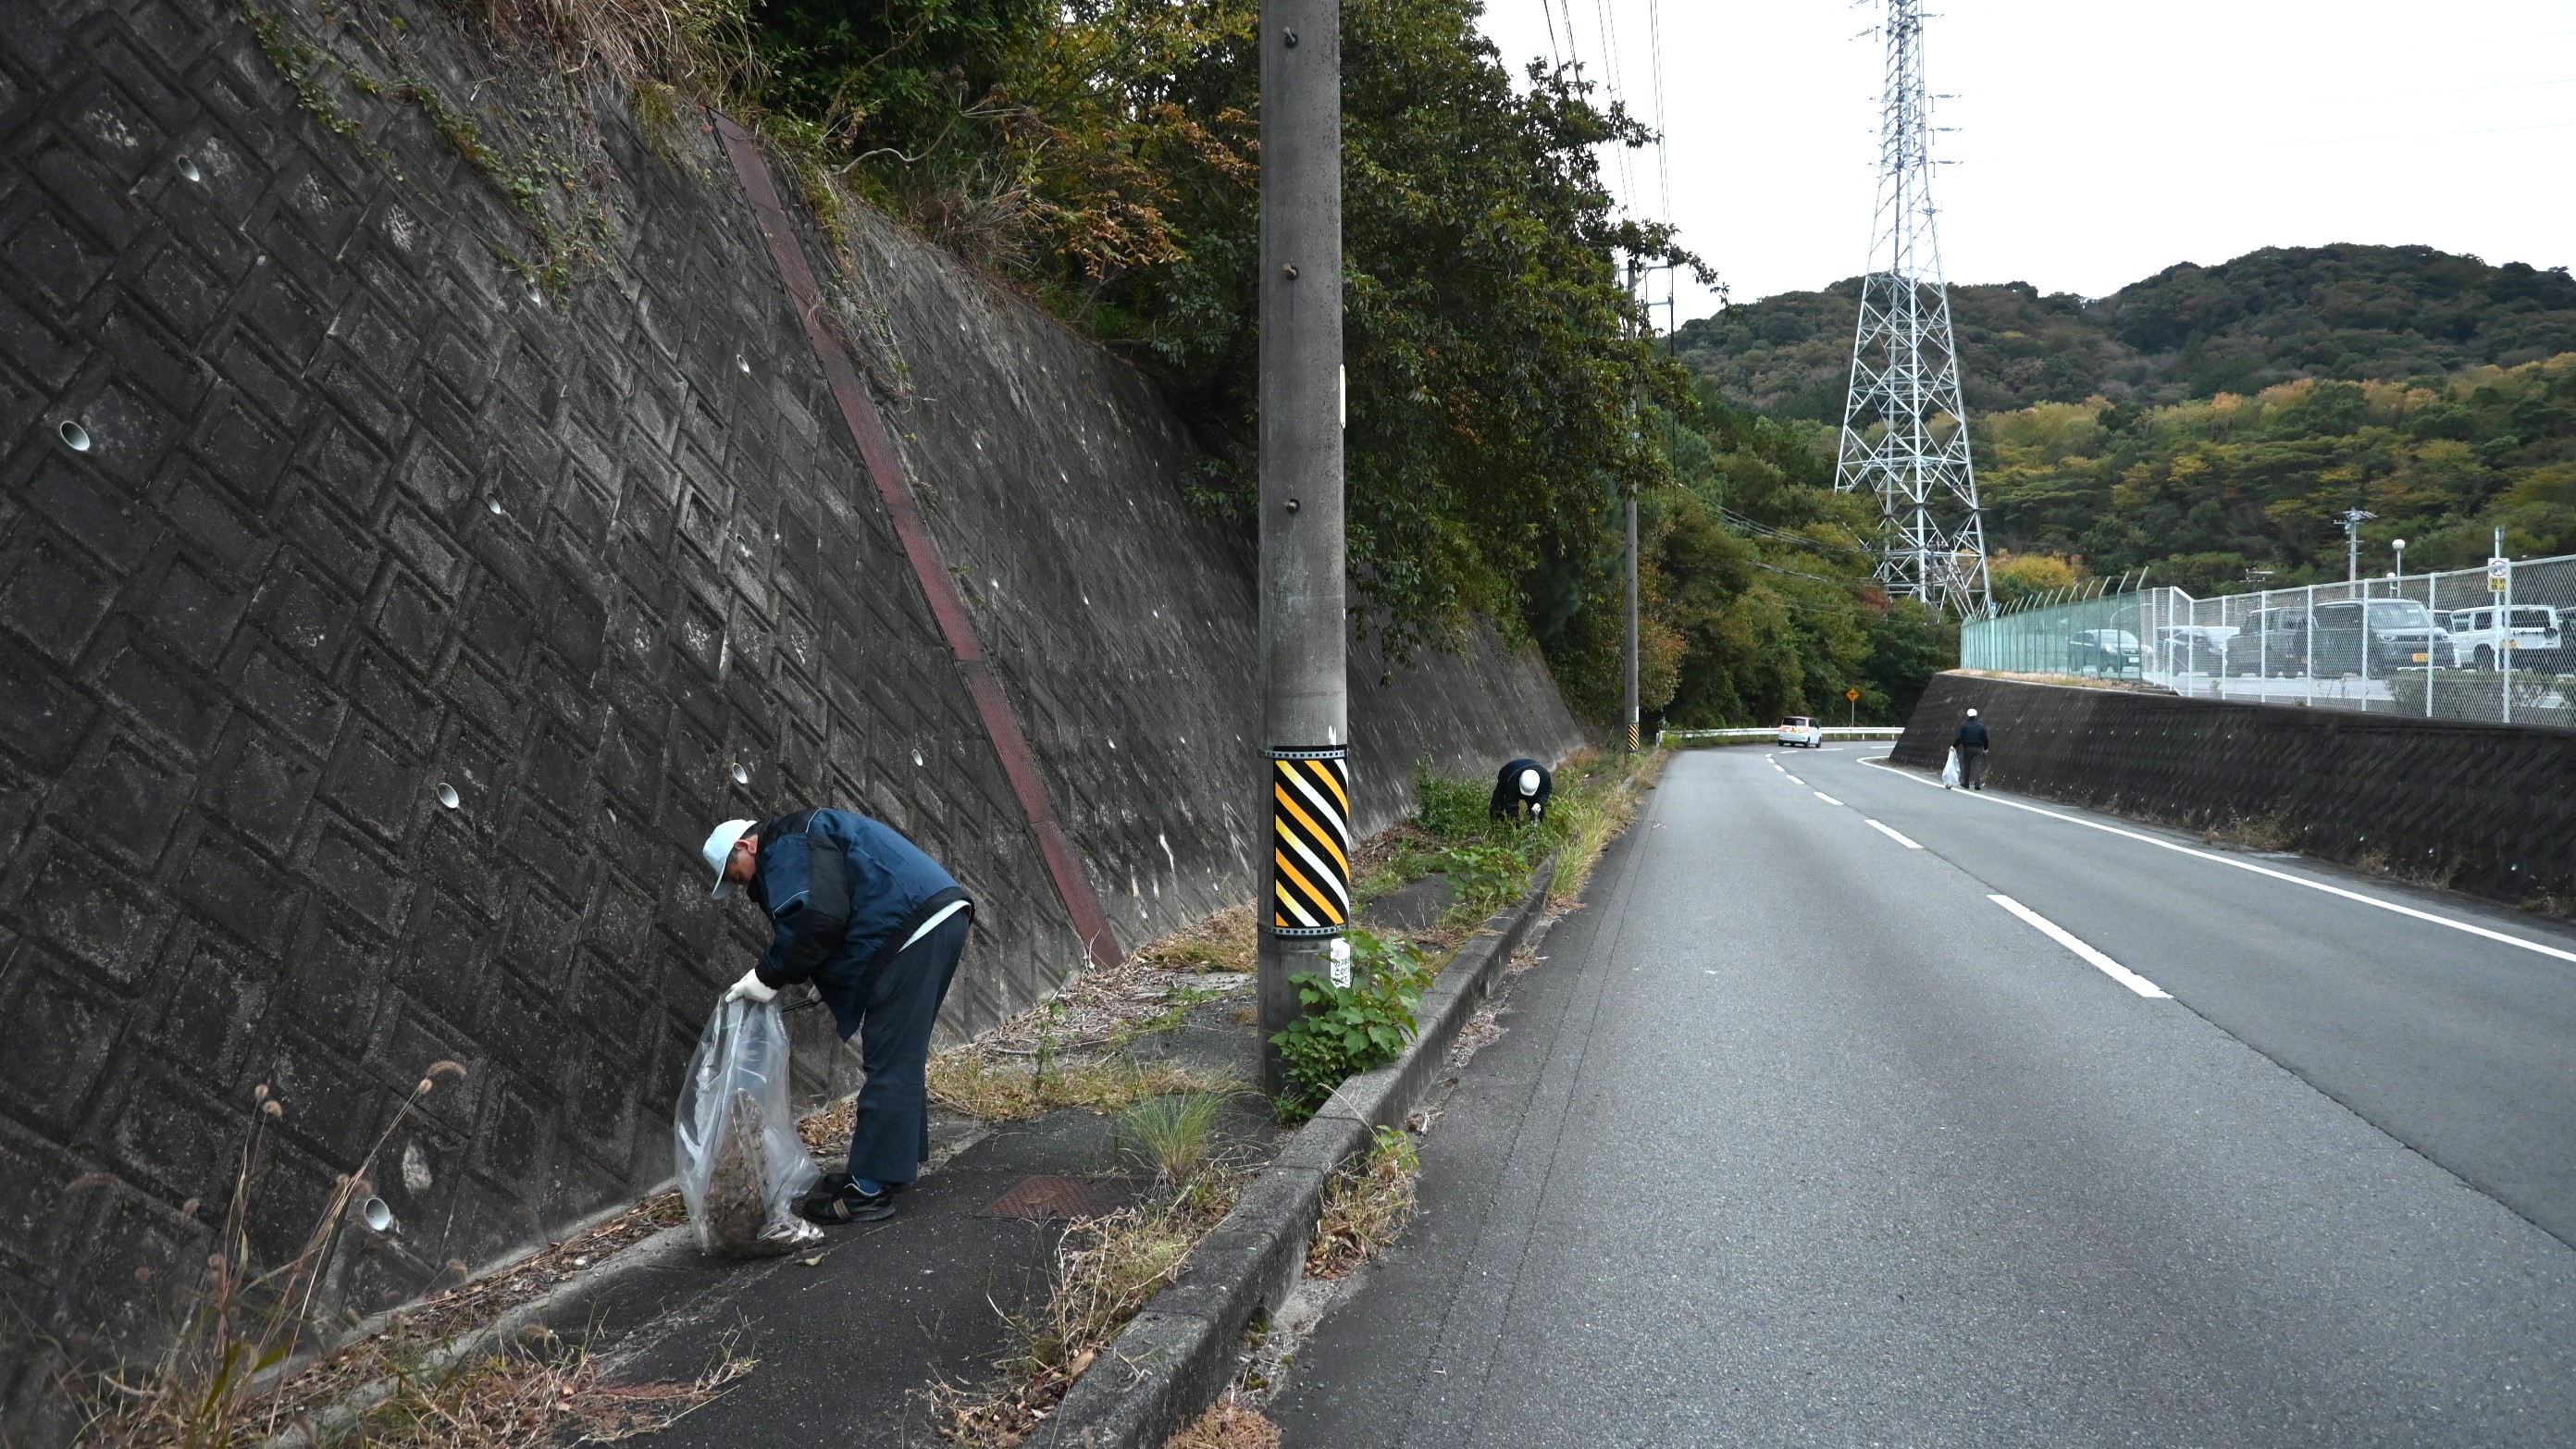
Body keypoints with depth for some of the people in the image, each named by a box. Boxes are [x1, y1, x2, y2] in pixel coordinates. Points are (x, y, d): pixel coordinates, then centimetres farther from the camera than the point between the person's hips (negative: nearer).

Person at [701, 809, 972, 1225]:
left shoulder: (788, 845, -4)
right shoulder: (804, 837, 29)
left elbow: (818, 919, -19)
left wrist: (768, 977, -8)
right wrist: (828, 983, 18)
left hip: (915, 926, -11)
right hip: (942, 914, 11)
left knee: (889, 1064, -7)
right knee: (904, 1057, 19)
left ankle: (869, 1191, -3)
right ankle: (904, 1159, 28)